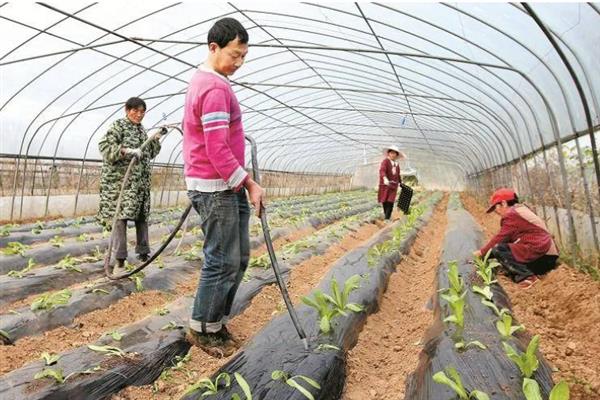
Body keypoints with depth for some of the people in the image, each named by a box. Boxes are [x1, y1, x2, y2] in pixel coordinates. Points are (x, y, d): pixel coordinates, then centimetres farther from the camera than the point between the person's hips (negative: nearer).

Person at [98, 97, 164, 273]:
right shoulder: (118, 125, -2)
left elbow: (149, 153, 25)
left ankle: (143, 254, 18)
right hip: (121, 179, -7)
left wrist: (156, 138, 11)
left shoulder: (142, 130, 18)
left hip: (141, 182, 7)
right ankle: (120, 260, -8)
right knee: (120, 216, -10)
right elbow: (105, 146, -15)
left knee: (141, 216, 8)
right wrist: (127, 150, -27)